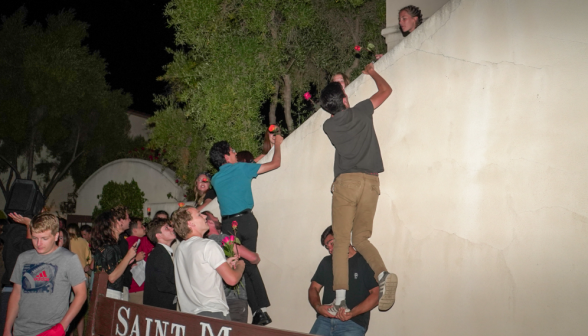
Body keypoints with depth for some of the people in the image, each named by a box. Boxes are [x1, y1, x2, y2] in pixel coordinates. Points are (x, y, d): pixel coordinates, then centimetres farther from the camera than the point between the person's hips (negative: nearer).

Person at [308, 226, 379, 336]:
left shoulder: (365, 262, 5)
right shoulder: (326, 262, 21)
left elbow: (377, 294, -2)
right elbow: (314, 288, 19)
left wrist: (352, 313, -15)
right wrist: (318, 307, -3)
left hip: (354, 322, -3)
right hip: (325, 319, 3)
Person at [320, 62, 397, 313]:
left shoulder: (328, 126, 8)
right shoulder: (361, 112, 7)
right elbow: (386, 90, 23)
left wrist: (337, 87, 44)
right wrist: (372, 72, 40)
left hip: (346, 182, -1)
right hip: (371, 182, 2)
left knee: (341, 241, 0)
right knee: (361, 238, 13)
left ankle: (340, 298, -10)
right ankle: (383, 274, -13)